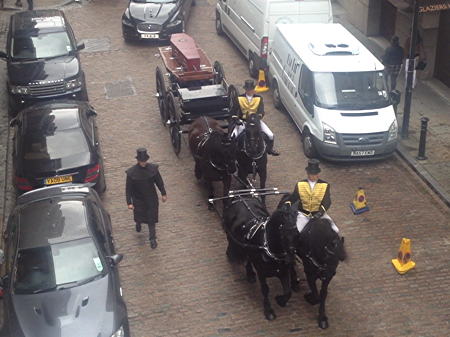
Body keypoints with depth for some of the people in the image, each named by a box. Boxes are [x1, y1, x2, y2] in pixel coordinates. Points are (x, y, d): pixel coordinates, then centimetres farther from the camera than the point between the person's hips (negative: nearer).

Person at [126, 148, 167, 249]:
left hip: (151, 199, 1)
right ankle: (138, 223, 57)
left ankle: (152, 238, 24)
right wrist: (129, 202, -11)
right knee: (139, 216, 20)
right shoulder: (131, 172, -19)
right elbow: (128, 188, -12)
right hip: (138, 200, -1)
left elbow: (159, 182, 0)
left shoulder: (153, 168, -14)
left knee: (152, 220, 7)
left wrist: (163, 194, 6)